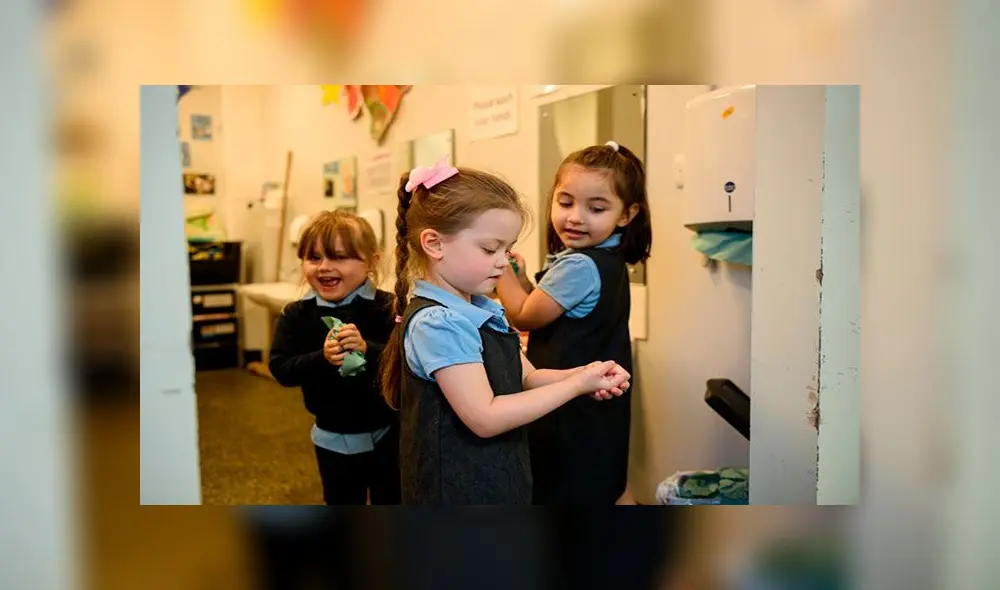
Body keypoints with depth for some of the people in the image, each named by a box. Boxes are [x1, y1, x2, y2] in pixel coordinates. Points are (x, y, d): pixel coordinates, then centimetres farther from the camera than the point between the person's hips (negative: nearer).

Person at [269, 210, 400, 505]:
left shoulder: (387, 308, -16)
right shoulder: (295, 315, -6)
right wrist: (321, 358, -29)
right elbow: (280, 368, -12)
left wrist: (367, 349, -39)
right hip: (333, 438, 3)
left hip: (385, 434, -2)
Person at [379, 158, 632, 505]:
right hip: (458, 492, -9)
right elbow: (485, 417, -26)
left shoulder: (485, 311, 6)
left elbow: (527, 379, 9)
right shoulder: (436, 323, -23)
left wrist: (583, 374, -10)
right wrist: (576, 385, -21)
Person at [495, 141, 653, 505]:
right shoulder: (609, 260, 7)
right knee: (610, 485, 24)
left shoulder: (578, 265, -24)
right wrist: (521, 277, -1)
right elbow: (547, 312, 11)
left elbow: (524, 317, -15)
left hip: (575, 410, -10)